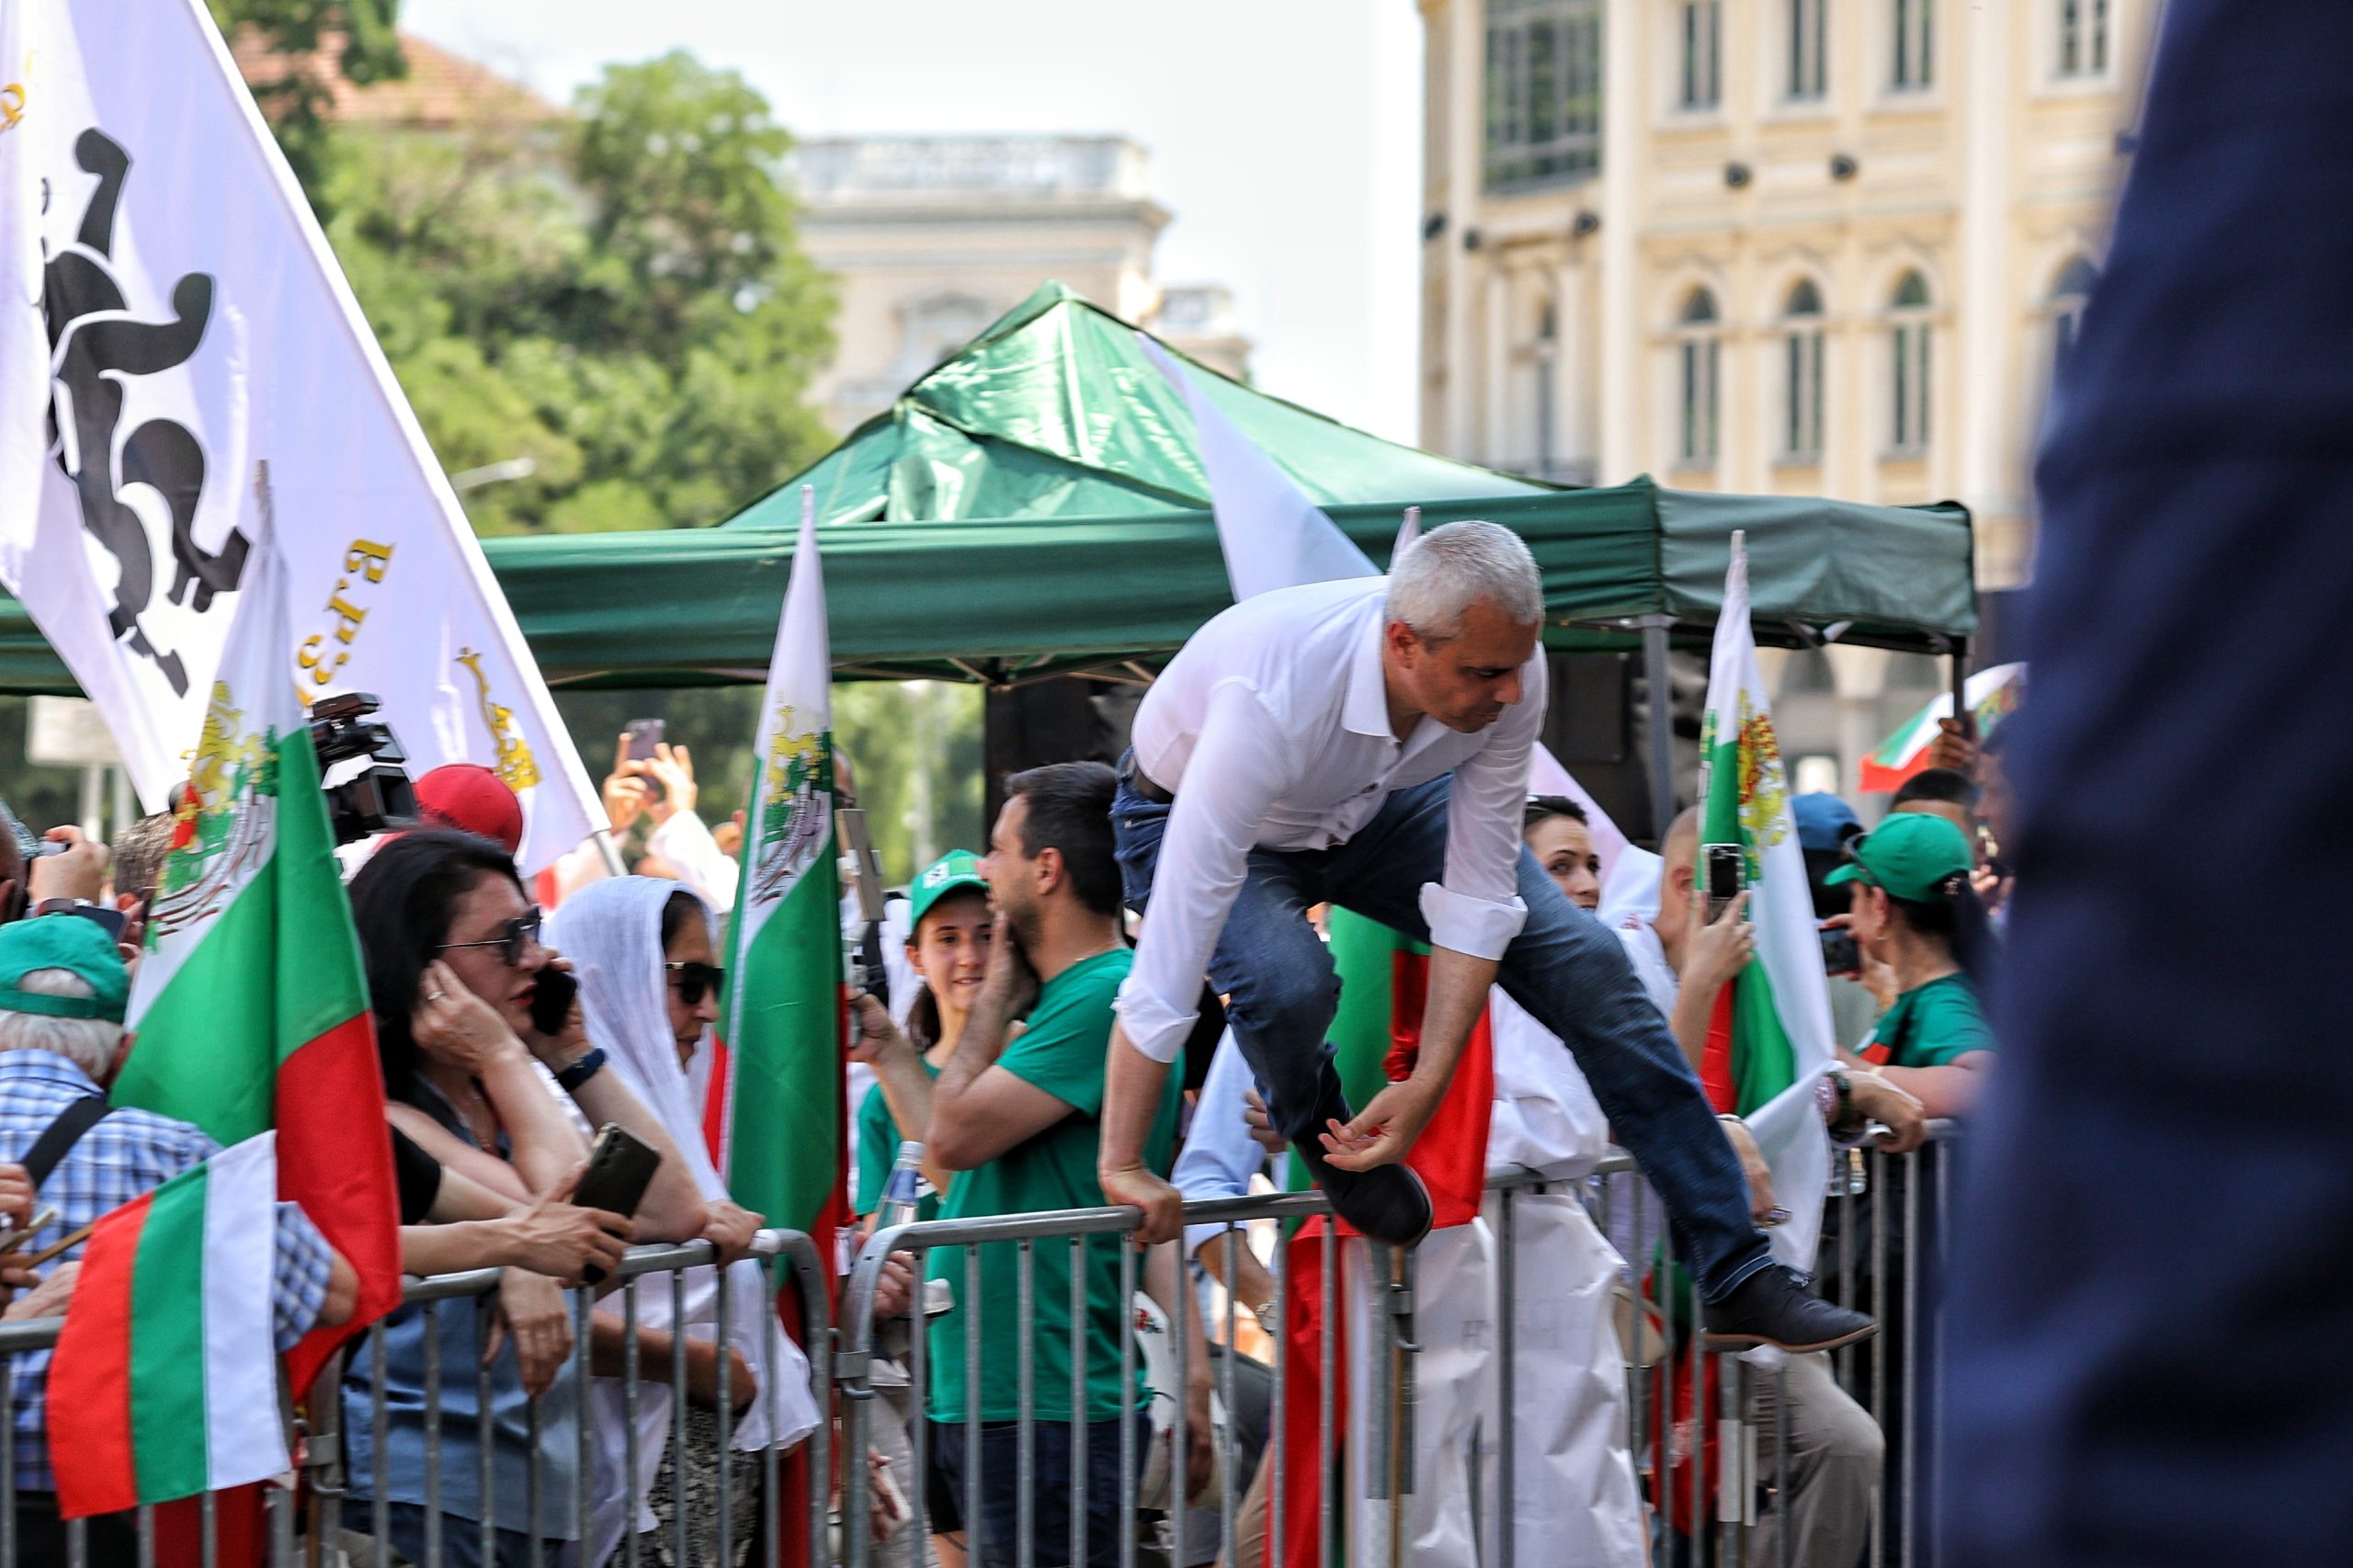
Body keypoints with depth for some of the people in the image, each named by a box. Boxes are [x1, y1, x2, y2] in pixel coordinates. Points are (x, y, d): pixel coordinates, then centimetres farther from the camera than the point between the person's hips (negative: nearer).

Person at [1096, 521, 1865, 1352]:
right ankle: (1320, 1138, 3)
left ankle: (1737, 1277, 1)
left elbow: (1480, 892, -19)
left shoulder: (1506, 670, -29)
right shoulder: (1274, 697, -44)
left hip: (1376, 803, 5)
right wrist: (1122, 1168, -42)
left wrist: (1426, 1087, -25)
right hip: (1195, 815, -4)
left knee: (1585, 963, -7)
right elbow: (1176, 933, -43)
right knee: (1287, 981, -35)